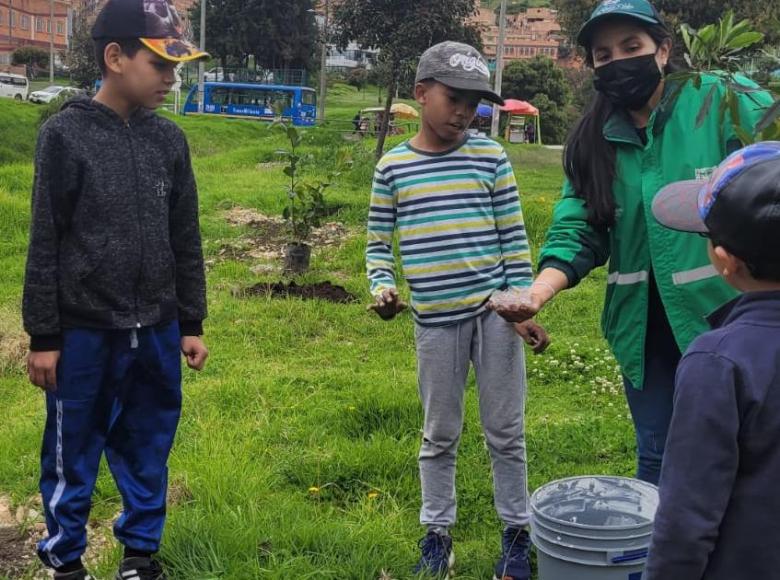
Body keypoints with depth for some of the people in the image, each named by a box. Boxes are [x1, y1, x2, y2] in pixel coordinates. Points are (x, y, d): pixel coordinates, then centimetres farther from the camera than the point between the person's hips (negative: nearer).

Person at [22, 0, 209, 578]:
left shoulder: (169, 139, 4)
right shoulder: (66, 134, -8)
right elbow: (45, 244, -6)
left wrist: (190, 324, 10)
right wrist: (42, 336, -6)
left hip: (156, 332, 4)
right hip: (85, 333, -4)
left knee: (148, 453, 14)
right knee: (72, 456, 9)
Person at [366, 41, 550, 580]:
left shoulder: (490, 157, -1)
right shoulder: (393, 165, 1)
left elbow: (514, 237, 2)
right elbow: (379, 242, 7)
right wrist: (384, 289, -11)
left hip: (493, 311, 0)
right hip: (435, 320, 1)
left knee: (506, 432, 9)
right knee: (440, 434, 13)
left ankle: (517, 532, 24)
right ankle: (437, 533, 27)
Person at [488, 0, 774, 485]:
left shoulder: (725, 102, -9)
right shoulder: (595, 139, 4)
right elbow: (578, 230, -2)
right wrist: (539, 293, -19)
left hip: (725, 314, -4)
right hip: (645, 324, 4)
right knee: (655, 454, 19)